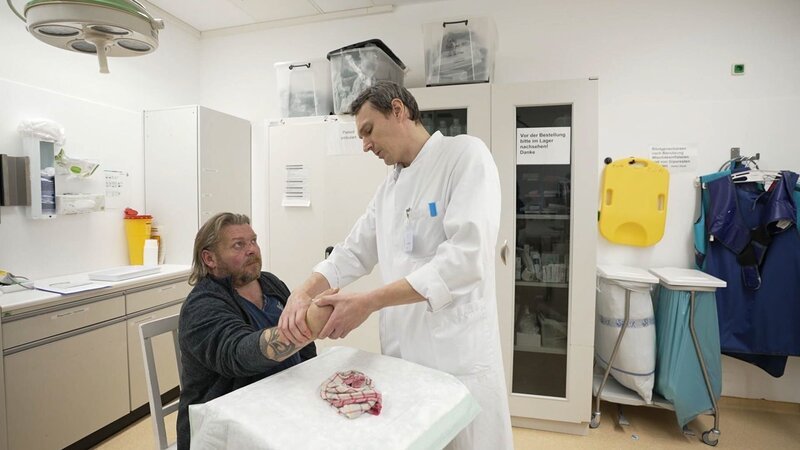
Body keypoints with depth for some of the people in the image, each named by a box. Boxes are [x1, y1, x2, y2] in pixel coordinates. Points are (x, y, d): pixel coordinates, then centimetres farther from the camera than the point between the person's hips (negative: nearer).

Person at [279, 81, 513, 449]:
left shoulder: (466, 154, -10)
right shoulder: (388, 189, 14)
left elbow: (466, 258, -21)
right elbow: (353, 253, 13)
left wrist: (369, 302, -22)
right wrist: (303, 293, -5)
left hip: (459, 357, -6)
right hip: (400, 356, 7)